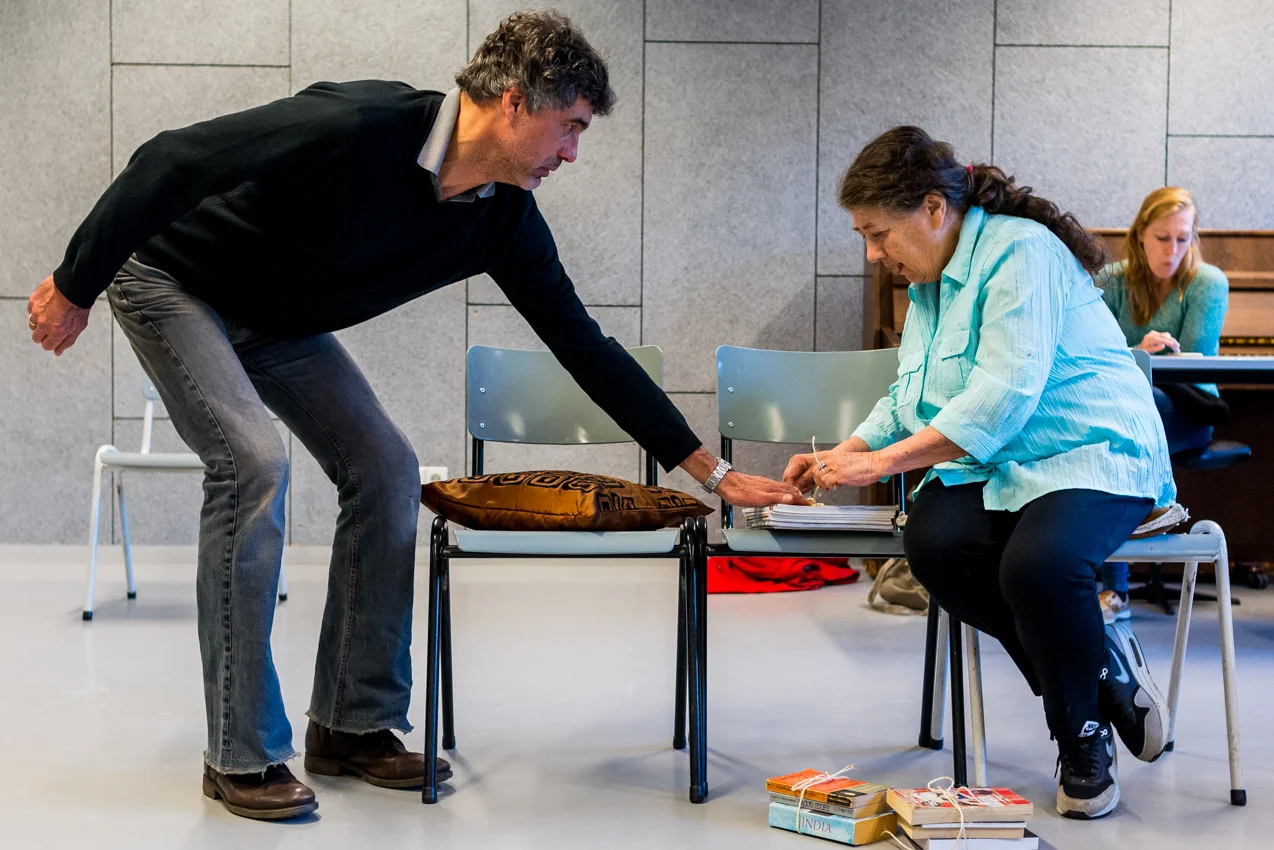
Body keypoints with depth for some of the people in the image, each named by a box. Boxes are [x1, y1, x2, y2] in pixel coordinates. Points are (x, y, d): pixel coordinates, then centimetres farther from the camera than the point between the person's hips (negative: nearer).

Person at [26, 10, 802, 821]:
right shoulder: (358, 126, -35)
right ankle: (241, 756, -13)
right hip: (171, 276, -7)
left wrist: (713, 471, -5)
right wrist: (75, 288, -20)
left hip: (276, 319, 7)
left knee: (386, 468, -5)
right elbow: (171, 161, -28)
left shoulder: (505, 219, -13)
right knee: (254, 462, -24)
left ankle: (352, 724, 6)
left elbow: (586, 347, -6)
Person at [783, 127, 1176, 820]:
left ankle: (1082, 738, -7)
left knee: (1036, 564, -36)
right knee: (931, 542, -25)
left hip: (1094, 456, -7)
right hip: (995, 468, 8)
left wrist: (882, 461, -25)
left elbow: (1002, 397, -25)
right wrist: (843, 456, 4)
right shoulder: (929, 282, 15)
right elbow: (908, 398, 21)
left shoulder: (1022, 251, -15)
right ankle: (1103, 670, -9)